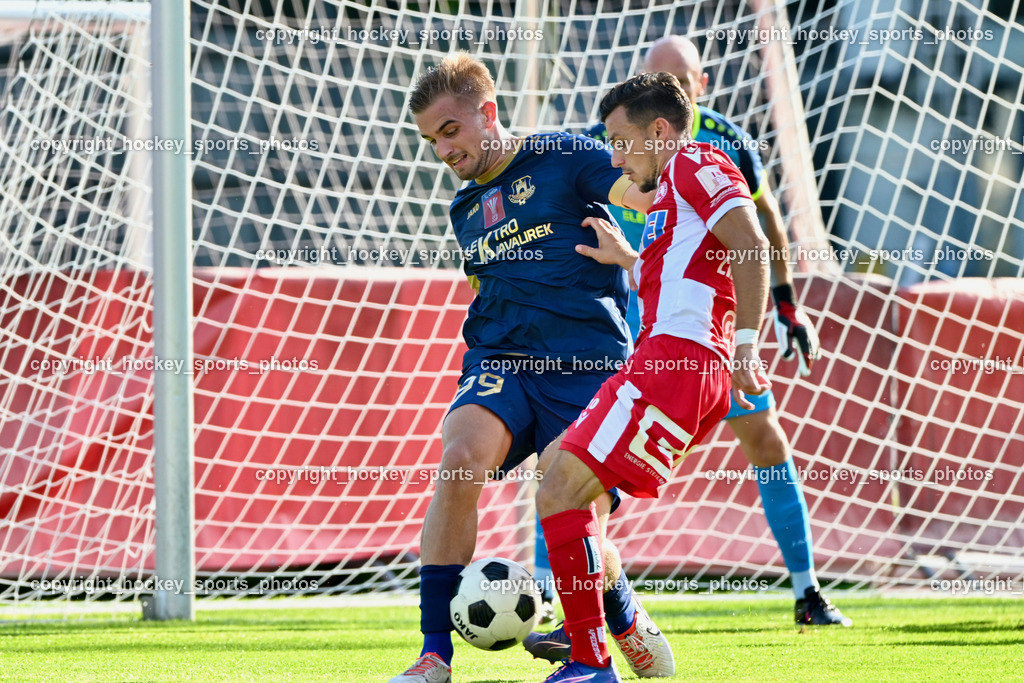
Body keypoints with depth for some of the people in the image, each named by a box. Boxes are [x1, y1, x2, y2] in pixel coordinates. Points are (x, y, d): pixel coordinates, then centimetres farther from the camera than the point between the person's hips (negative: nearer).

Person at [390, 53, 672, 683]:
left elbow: (655, 197, -10)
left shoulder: (565, 159, 2)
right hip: (499, 364, 4)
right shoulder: (466, 208, 21)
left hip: (586, 366, -4)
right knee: (459, 463, -27)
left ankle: (627, 614, 27)